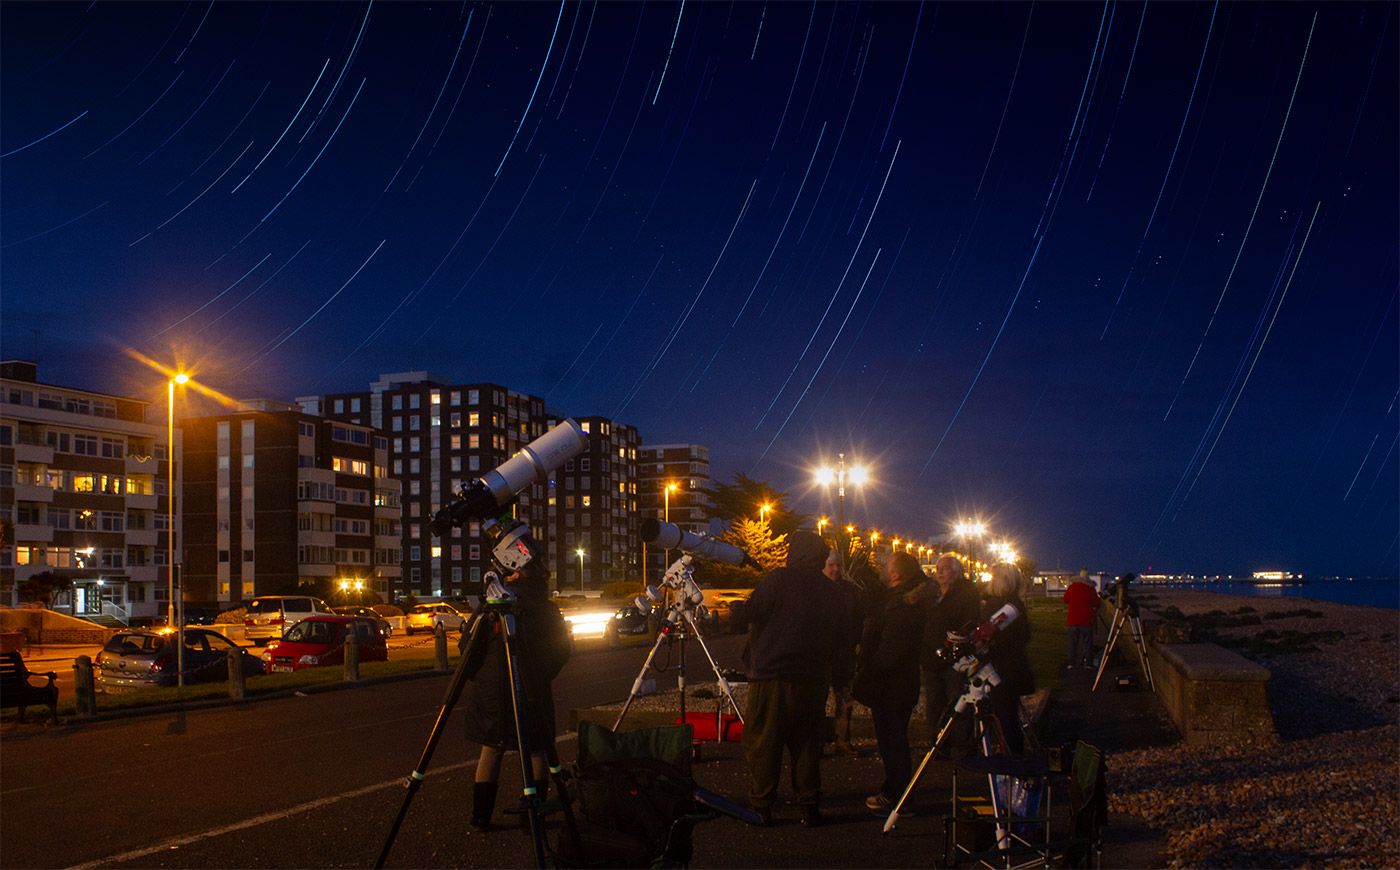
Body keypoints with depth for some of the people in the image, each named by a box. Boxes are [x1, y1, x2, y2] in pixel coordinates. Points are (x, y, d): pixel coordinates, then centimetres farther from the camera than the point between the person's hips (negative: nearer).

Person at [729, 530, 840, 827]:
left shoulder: (781, 578, -7)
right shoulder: (830, 589, 9)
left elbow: (747, 614, -8)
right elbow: (834, 630, 16)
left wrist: (735, 606, 12)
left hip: (773, 673, -4)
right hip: (814, 677, 5)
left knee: (762, 741, 4)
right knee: (806, 741, 11)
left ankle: (761, 806, 6)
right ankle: (810, 806, 11)